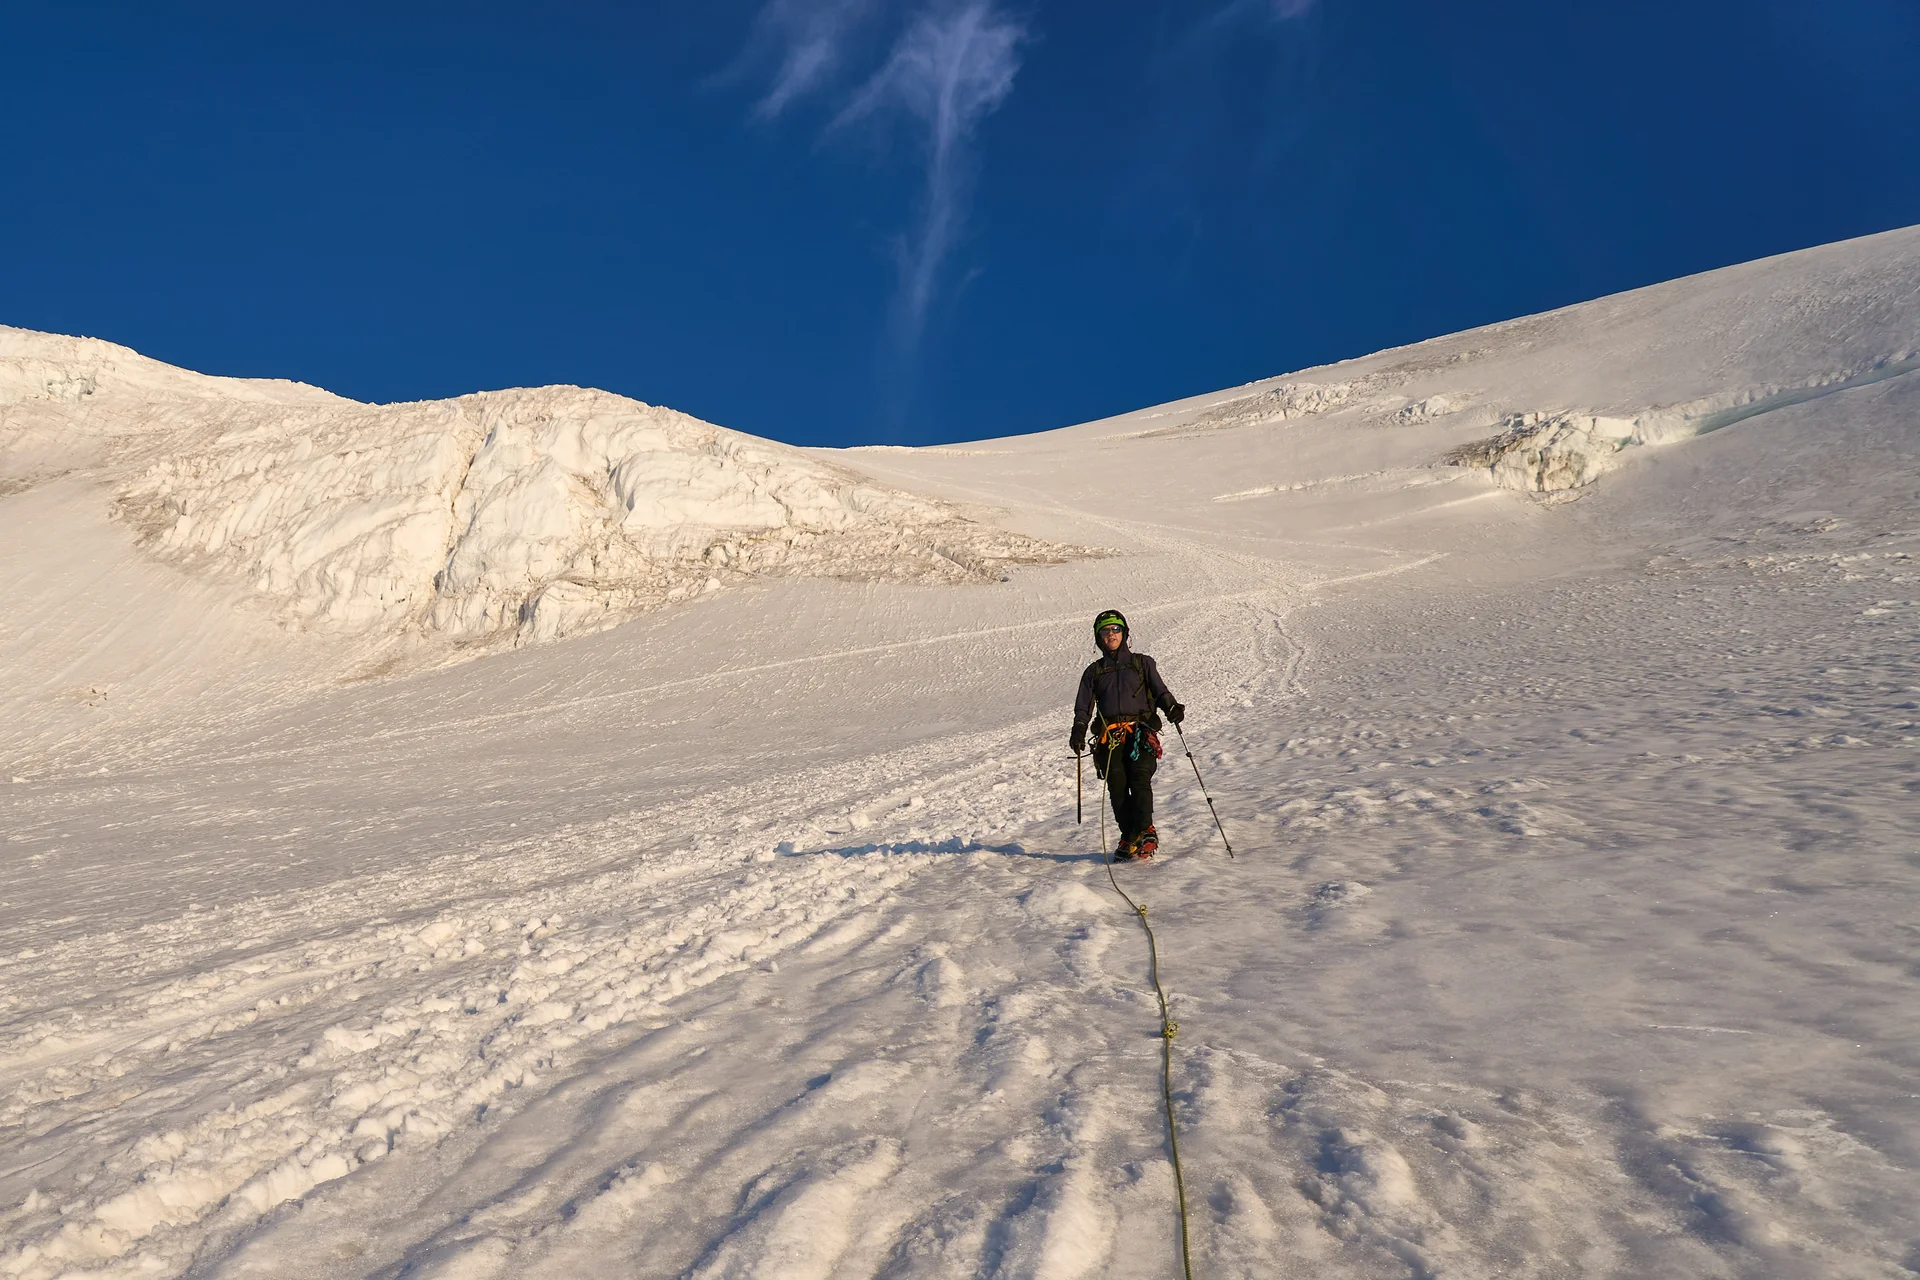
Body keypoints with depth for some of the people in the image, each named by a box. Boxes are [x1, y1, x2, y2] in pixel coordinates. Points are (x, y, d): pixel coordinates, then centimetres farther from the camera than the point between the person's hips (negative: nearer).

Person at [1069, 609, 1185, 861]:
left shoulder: (1143, 663, 19)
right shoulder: (1094, 671, 22)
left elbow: (1160, 691, 11)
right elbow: (1083, 706, 16)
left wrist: (1172, 708, -10)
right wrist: (1079, 729, -2)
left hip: (1141, 730, -2)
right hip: (1110, 735, 2)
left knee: (1140, 779, -21)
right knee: (1117, 786, -12)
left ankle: (1145, 832, -19)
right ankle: (1128, 837, -5)